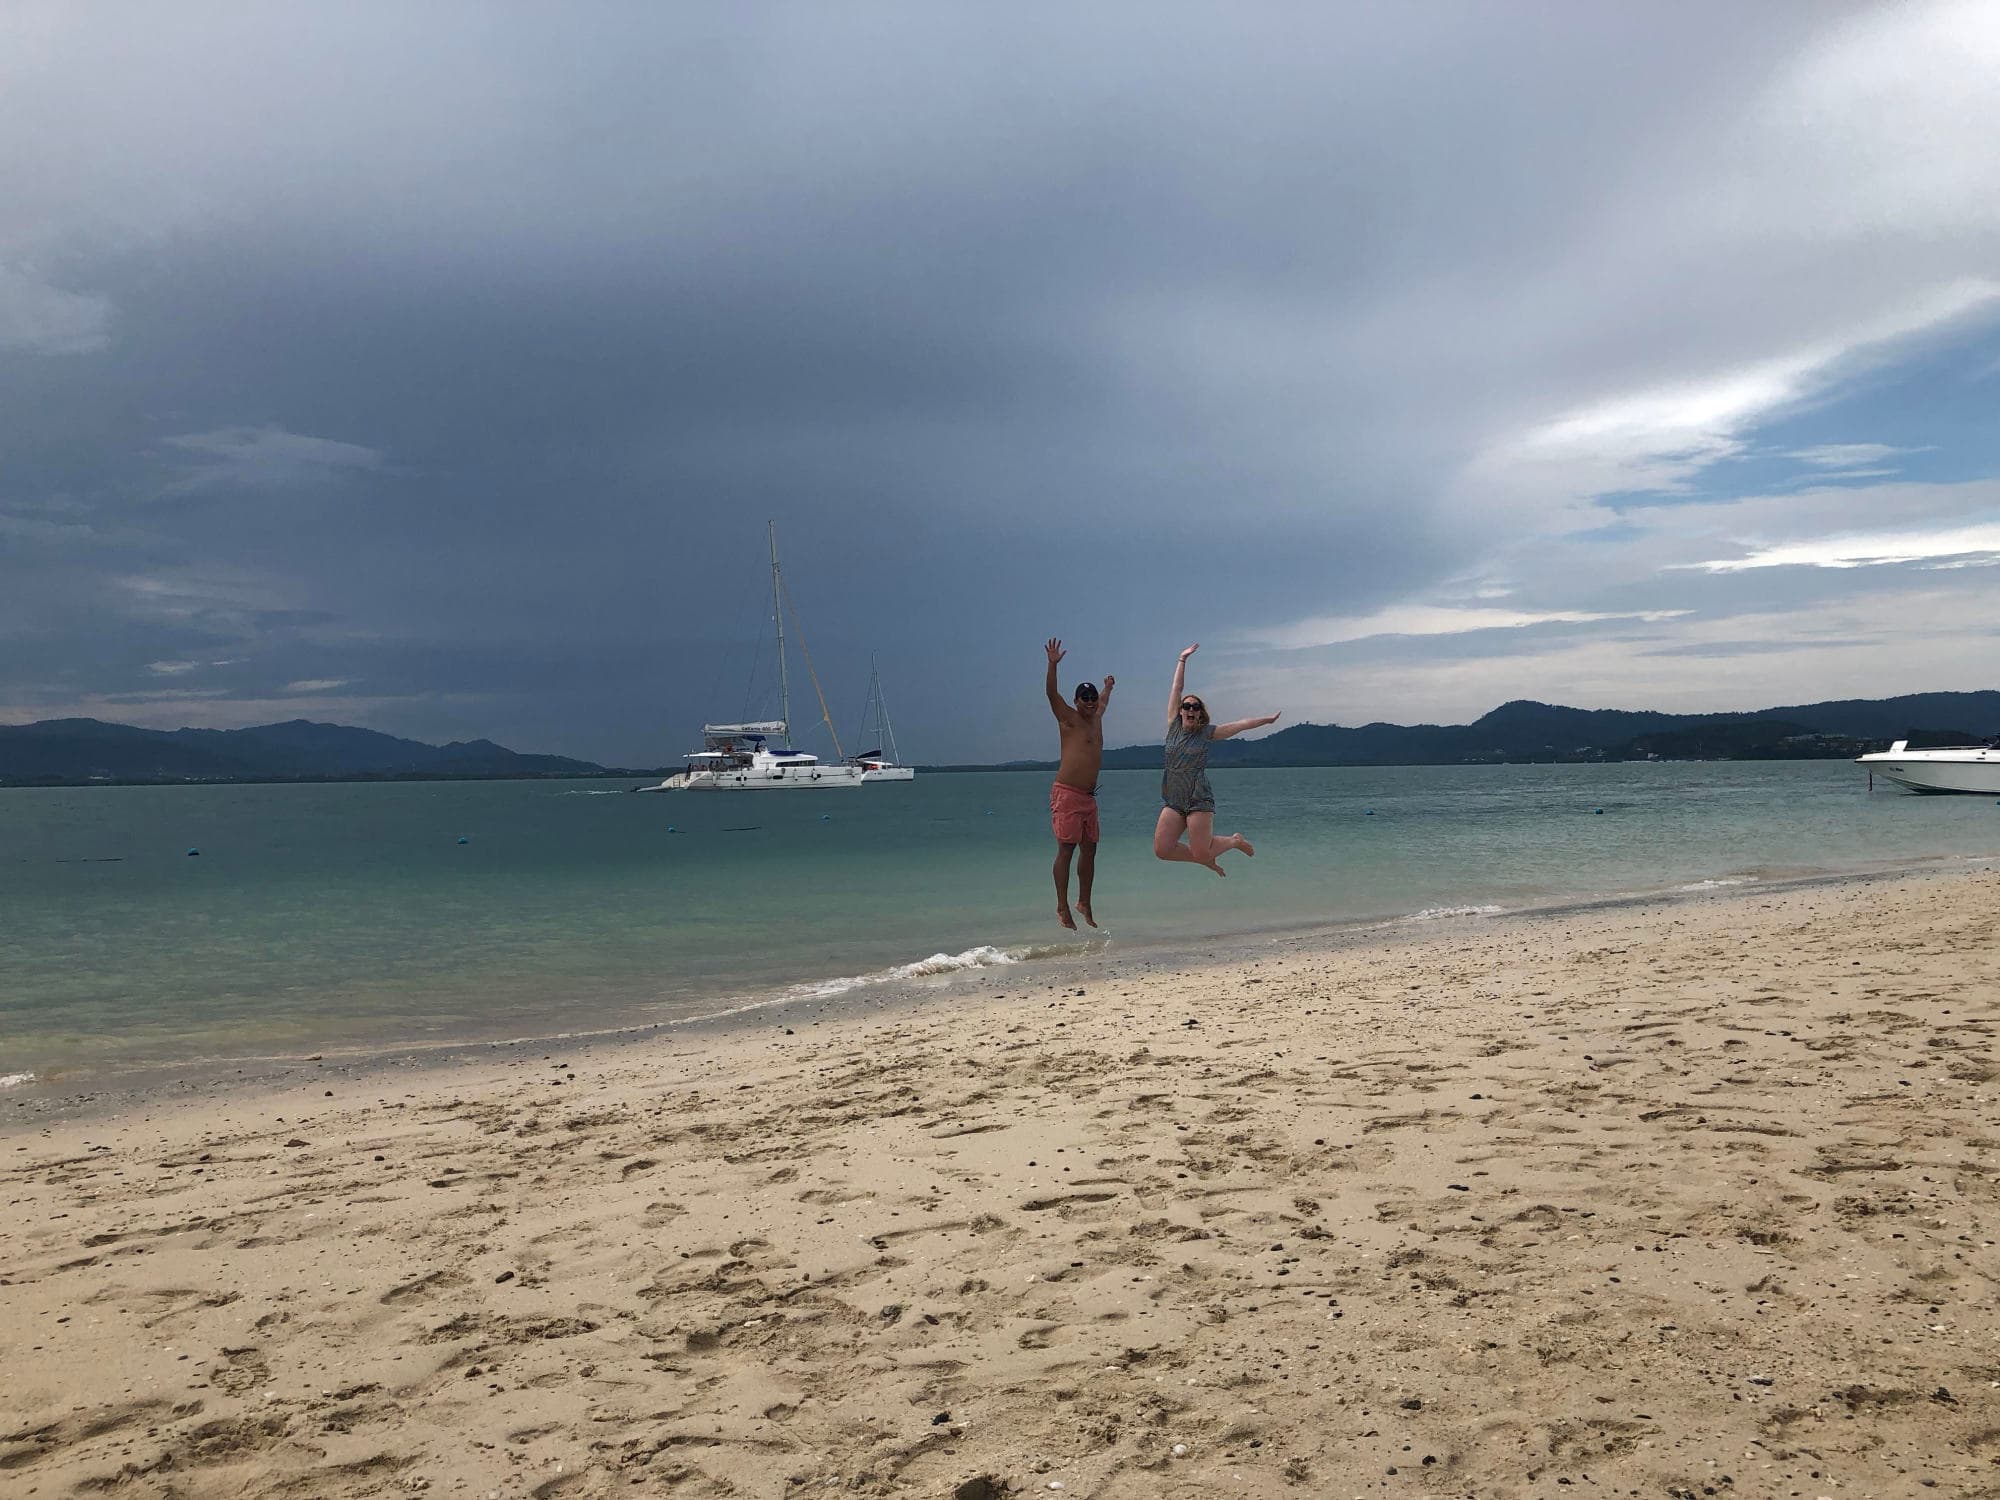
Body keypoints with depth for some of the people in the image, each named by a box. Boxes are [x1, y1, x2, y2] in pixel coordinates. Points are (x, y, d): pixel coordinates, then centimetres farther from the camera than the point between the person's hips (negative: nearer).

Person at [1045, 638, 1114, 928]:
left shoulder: (1096, 718, 17)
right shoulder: (1069, 719, -3)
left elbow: (1103, 702, 41)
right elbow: (1052, 694, -20)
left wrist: (1108, 687, 54)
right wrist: (1052, 665, -31)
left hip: (1089, 797, 8)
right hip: (1067, 795, -8)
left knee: (1089, 850, 9)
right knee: (1066, 849, -9)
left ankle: (1084, 903, 20)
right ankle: (1062, 907, -7)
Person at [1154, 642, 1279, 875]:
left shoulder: (1206, 732, 2)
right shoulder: (1174, 726, 8)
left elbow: (1240, 725, 3)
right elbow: (1177, 688, 9)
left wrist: (1267, 720, 1)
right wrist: (1182, 660, 11)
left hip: (1199, 800, -4)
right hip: (1173, 802, 4)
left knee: (1201, 852, -11)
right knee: (1162, 849, -8)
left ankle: (1234, 841, 22)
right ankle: (1208, 859, 18)